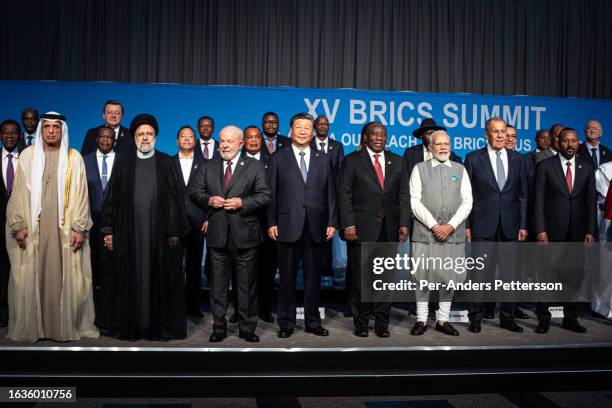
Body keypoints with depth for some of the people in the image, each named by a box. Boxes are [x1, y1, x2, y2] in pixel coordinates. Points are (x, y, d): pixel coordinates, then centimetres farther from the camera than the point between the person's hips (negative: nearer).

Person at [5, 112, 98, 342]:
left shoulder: (74, 157, 5)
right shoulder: (27, 156, 8)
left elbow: (80, 194, 1)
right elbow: (19, 193, 5)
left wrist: (80, 228, -6)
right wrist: (19, 226, -3)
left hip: (65, 228, -1)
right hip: (33, 227, 1)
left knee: (65, 277, 0)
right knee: (31, 277, 3)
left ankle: (66, 326, 9)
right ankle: (30, 327, 12)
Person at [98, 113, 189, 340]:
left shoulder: (165, 162, 6)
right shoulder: (123, 162, 9)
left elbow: (175, 197, 2)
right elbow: (112, 197, 7)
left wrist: (175, 230, -5)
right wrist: (108, 230, 1)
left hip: (159, 231, -1)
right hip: (129, 232, 1)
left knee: (160, 278, 3)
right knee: (129, 278, 5)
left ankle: (161, 325, 13)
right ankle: (129, 324, 15)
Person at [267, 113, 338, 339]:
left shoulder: (323, 159, 11)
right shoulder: (278, 158, 5)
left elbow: (330, 193, 8)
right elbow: (271, 193, 1)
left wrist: (332, 222, 2)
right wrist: (271, 223, -5)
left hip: (316, 226, 2)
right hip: (288, 225, -2)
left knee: (313, 276, 9)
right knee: (287, 277, 5)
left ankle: (312, 322, 21)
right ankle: (286, 323, 16)